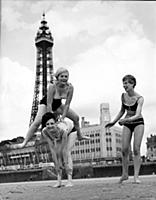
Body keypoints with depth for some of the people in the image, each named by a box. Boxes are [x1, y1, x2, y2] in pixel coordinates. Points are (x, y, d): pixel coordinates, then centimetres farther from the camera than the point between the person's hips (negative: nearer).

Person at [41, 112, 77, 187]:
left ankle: (70, 180, -17)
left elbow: (64, 149, -34)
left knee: (67, 152, -20)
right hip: (58, 137, 3)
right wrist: (57, 163, -21)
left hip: (70, 131, -3)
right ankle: (59, 180, -5)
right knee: (57, 153, -13)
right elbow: (52, 149, -25)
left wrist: (65, 162, -27)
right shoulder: (44, 132, -33)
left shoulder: (62, 129, -45)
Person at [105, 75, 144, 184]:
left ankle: (136, 176, -7)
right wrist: (113, 122, 12)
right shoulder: (123, 96, -4)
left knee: (136, 149, -12)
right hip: (127, 124, 4)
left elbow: (137, 115, -32)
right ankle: (125, 174, 13)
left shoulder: (139, 98, -19)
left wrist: (126, 119, -48)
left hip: (138, 123, -4)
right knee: (124, 149, -3)